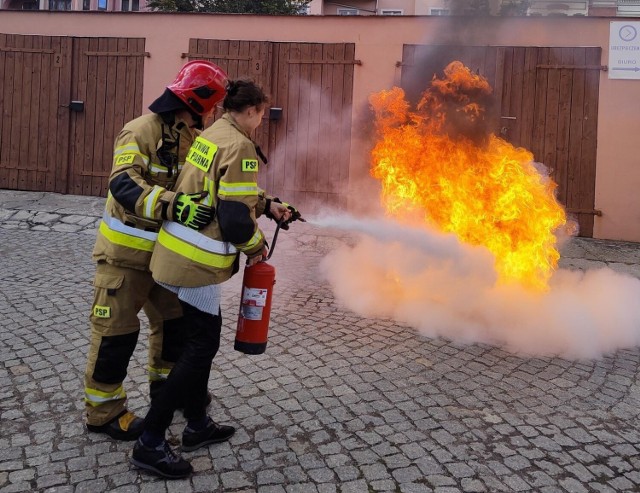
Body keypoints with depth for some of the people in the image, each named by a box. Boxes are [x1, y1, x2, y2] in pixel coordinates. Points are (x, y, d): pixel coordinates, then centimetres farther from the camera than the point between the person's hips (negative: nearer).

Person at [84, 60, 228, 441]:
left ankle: (167, 384, 40)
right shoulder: (142, 131, -21)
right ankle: (103, 411, 15)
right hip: (126, 253, -8)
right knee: (117, 331, 1)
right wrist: (175, 206, -46)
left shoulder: (194, 139, 5)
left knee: (176, 319, 18)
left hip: (165, 252, 8)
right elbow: (124, 184, -34)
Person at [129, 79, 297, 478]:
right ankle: (151, 443, 3)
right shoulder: (239, 147, -18)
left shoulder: (211, 135, 12)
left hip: (179, 251, 10)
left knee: (201, 339, 19)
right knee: (202, 346, -1)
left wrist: (268, 206, 20)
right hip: (197, 262, -10)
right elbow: (235, 217, -22)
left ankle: (198, 424, 32)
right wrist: (257, 246, -4)